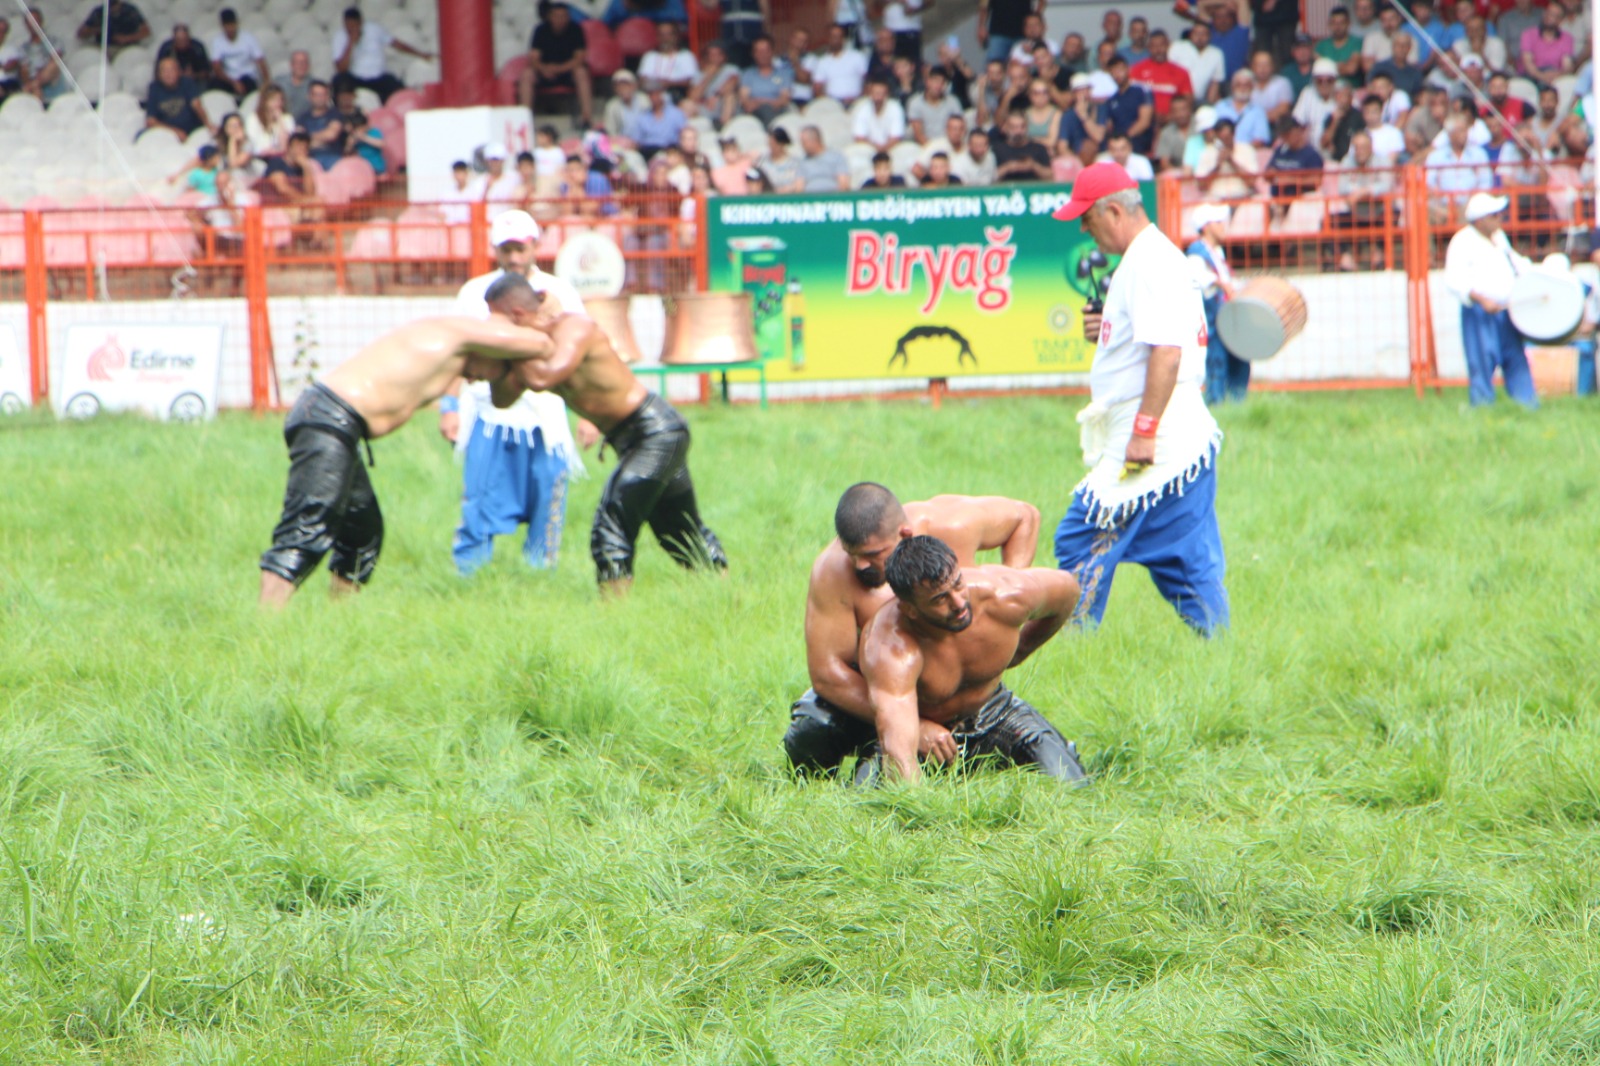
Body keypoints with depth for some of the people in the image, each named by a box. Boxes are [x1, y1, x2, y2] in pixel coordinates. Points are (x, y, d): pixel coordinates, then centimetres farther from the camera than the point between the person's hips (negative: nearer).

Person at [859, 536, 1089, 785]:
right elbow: (898, 754, -50)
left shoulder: (1005, 596, -28)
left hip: (993, 710, 2)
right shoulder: (889, 650, -40)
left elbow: (1066, 589, -1)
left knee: (1073, 791, -18)